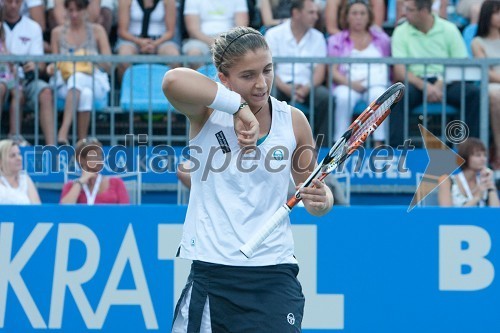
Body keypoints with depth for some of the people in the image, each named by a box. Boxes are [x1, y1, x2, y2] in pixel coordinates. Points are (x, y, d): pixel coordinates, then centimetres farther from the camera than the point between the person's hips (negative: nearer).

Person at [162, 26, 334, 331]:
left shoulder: (293, 121, 2)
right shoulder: (207, 112, -5)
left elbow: (314, 187, 14)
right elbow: (173, 81, -28)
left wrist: (320, 200, -9)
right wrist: (239, 106, -26)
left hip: (273, 274, 1)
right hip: (207, 271, -1)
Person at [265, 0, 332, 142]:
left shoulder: (318, 37, 11)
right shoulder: (274, 34, 4)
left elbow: (320, 70, 3)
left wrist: (306, 89, -18)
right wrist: (286, 88, -22)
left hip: (305, 87, 2)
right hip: (280, 85, -2)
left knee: (325, 96, -29)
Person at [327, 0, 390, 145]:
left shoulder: (381, 38, 21)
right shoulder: (337, 40, 17)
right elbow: (333, 71, 6)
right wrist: (350, 83, -12)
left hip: (376, 83, 1)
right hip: (348, 85, -1)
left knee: (379, 96, -36)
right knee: (344, 97, -36)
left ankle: (379, 143, -37)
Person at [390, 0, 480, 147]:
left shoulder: (449, 29, 4)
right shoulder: (401, 32, 4)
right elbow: (400, 72, -5)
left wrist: (440, 85, -18)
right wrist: (425, 86, -22)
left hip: (445, 83, 1)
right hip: (416, 83, 0)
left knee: (474, 93, -28)